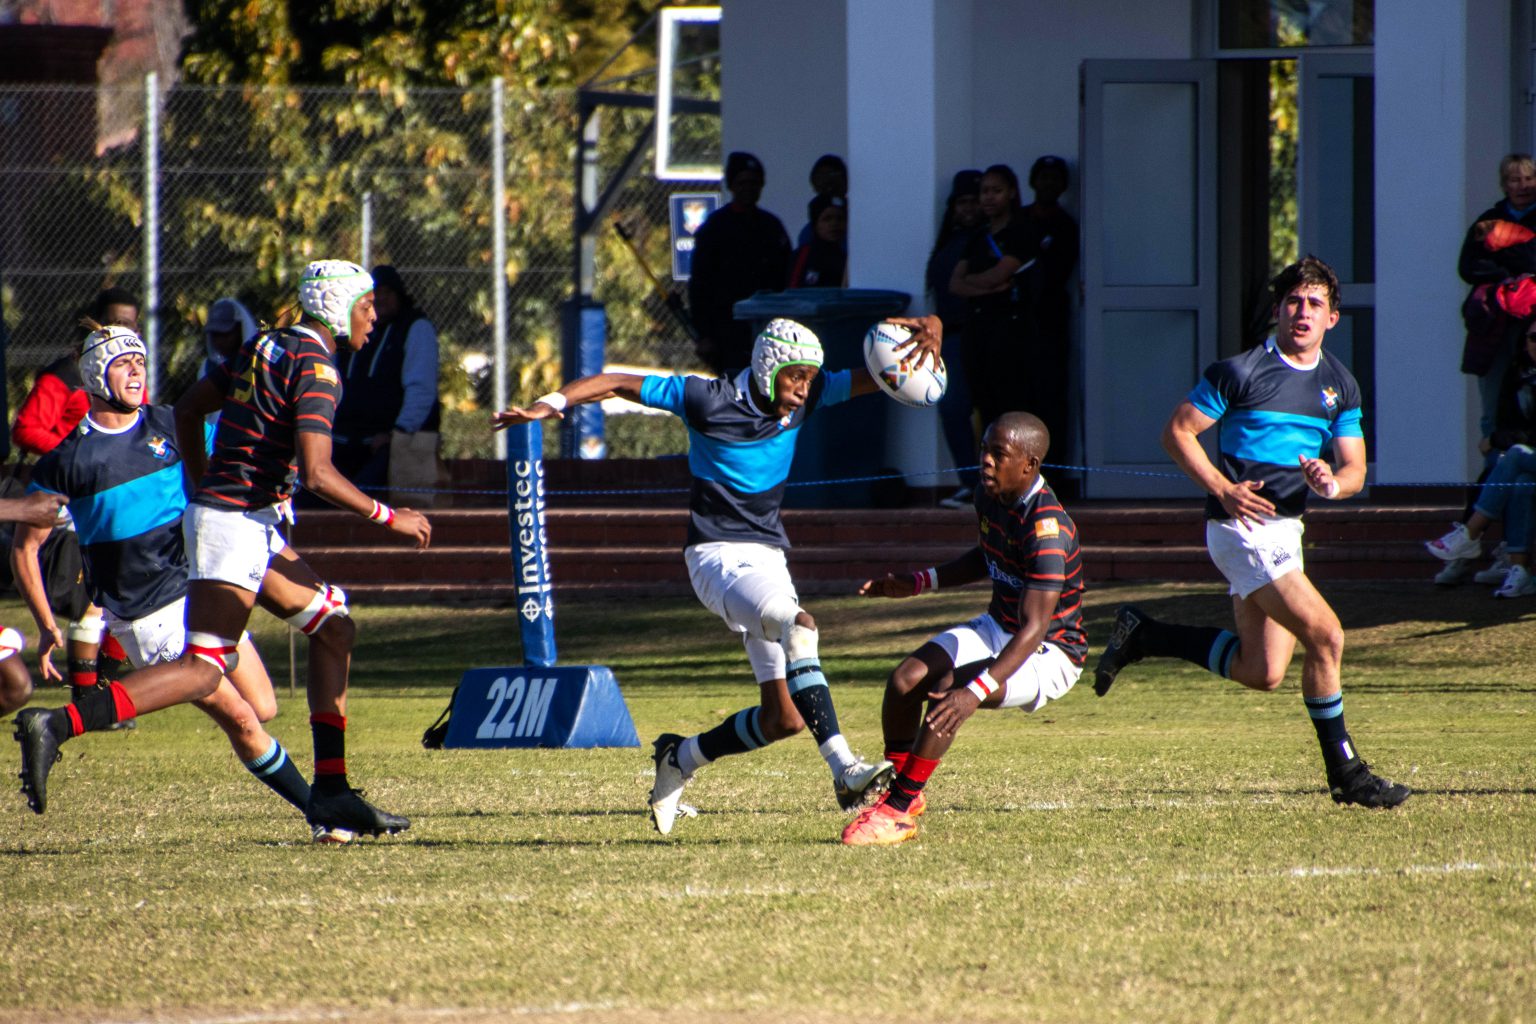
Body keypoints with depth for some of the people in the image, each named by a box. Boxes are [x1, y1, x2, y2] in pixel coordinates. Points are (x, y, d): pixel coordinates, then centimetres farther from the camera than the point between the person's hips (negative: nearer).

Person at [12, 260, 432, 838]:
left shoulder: (264, 347, 14)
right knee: (203, 670, -14)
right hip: (236, 524, -10)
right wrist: (388, 517, -10)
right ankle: (56, 725, -21)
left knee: (333, 629, 15)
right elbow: (316, 474, -21)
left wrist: (203, 492, 30)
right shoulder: (315, 368, -13)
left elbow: (189, 408, 21)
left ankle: (330, 791, 14)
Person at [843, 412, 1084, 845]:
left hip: (1048, 653, -8)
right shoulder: (990, 498, -2)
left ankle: (897, 809, -18)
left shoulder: (1047, 529, -30)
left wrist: (975, 692, -48)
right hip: (998, 628, 8)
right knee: (905, 679, -12)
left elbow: (1033, 629, -37)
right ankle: (901, 794, 3)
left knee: (947, 691, -29)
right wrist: (920, 582, 9)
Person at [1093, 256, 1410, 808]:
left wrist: (1332, 482, -14)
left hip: (1285, 529, 8)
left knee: (1261, 672, 9)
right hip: (1244, 529, -8)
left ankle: (1143, 635, 24)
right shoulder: (1241, 371, -10)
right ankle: (1345, 773, -5)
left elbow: (1355, 470, 10)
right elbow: (1177, 431, -6)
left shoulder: (1340, 385, 9)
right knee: (1326, 636, -15)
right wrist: (1223, 488, -17)